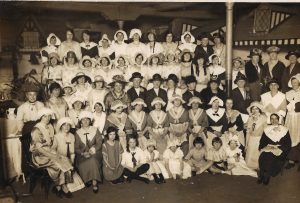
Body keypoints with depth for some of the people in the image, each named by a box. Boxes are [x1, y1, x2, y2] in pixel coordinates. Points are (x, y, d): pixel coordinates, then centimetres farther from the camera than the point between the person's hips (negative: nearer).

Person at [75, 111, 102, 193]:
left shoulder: (95, 130, 7)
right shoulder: (78, 132, 9)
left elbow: (99, 143, -1)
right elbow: (76, 147, 3)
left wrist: (93, 149, -21)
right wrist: (82, 153, -17)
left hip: (94, 153, -1)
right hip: (82, 155, 1)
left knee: (93, 161, -31)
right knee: (82, 164, -27)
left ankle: (94, 183, -23)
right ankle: (88, 180, -4)